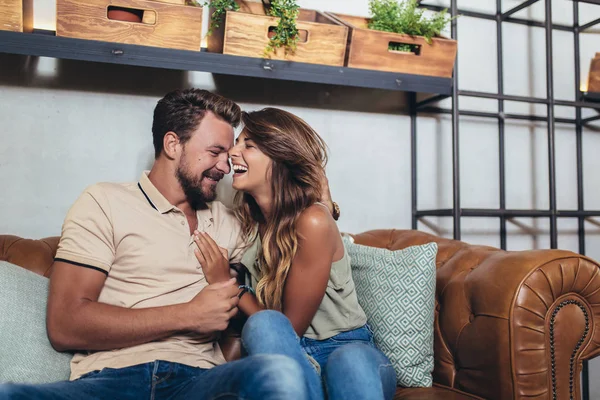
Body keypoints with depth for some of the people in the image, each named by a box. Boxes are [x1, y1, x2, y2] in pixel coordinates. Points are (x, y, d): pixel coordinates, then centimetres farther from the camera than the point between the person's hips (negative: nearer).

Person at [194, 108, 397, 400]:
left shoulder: (313, 222, -19)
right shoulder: (249, 222, 0)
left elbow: (291, 325, -11)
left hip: (348, 346, -4)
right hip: (290, 354, 5)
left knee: (349, 362, -39)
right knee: (265, 324, -29)